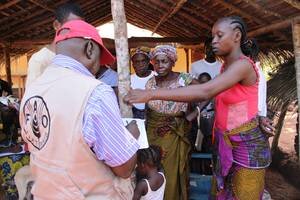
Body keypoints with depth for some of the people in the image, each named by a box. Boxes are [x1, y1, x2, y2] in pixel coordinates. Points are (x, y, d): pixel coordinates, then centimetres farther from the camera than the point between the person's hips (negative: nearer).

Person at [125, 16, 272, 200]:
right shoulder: (225, 66, 8)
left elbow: (205, 92, -36)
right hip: (225, 142, 8)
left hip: (247, 144, -8)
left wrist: (151, 94, -40)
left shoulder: (243, 64, -22)